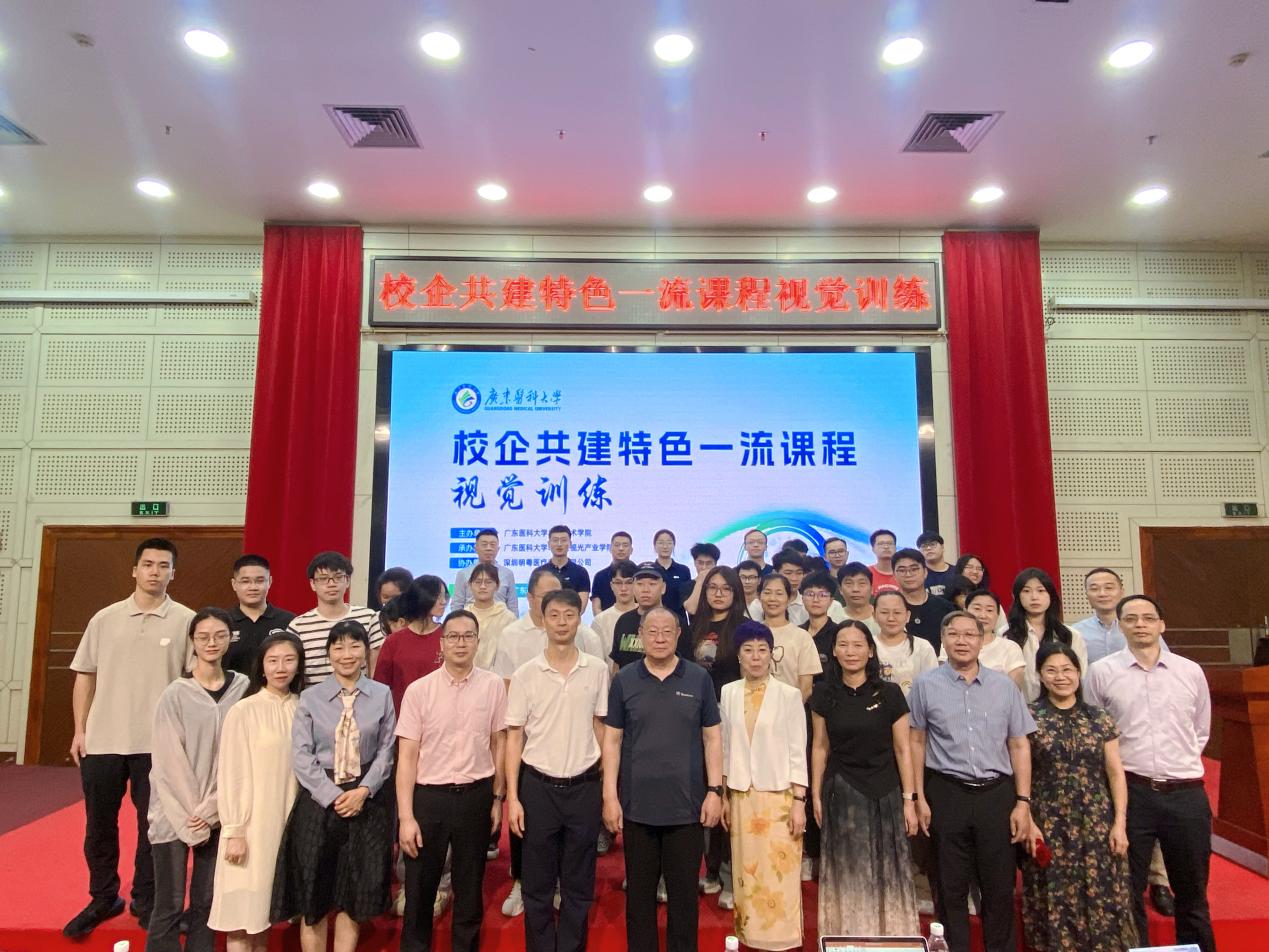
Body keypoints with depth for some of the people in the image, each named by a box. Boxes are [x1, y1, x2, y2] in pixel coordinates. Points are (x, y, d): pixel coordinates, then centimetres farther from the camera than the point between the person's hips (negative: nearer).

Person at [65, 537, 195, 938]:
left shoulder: (186, 621, -4)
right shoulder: (105, 618, 4)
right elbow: (85, 676, 9)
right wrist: (79, 730, 5)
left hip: (158, 743, -2)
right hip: (102, 739, 3)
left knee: (153, 826, 8)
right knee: (99, 826, 14)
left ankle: (146, 901, 25)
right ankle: (103, 899, 32)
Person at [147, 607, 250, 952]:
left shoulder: (243, 689, -1)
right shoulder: (175, 694, -6)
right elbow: (169, 762, -7)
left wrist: (210, 810, -7)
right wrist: (190, 817, -9)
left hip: (218, 815, 2)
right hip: (175, 813, -2)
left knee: (206, 902, 9)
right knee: (170, 905, 2)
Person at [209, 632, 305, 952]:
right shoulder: (243, 711, -11)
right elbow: (231, 775, -9)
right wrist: (234, 832, -9)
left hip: (289, 823, 4)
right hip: (252, 825, -4)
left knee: (265, 907, 14)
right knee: (243, 910, 2)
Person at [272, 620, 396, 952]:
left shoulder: (382, 695, 0)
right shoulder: (310, 697, -1)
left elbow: (386, 750, 1)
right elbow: (301, 754, -4)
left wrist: (363, 790, -11)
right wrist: (333, 795, -11)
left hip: (366, 801, 0)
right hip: (320, 799, 0)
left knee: (353, 895, 10)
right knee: (313, 896, 9)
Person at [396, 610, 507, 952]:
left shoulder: (493, 686, -3)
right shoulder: (418, 690, -7)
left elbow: (499, 744, 5)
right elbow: (407, 756, -6)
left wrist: (498, 798, 7)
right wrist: (405, 816, -8)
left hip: (476, 796, 1)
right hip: (428, 796, -1)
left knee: (470, 888, 16)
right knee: (420, 888, 12)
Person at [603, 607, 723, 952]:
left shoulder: (699, 679, -1)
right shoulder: (624, 680, -1)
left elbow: (712, 737, 3)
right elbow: (612, 740, 1)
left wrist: (715, 790, -2)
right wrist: (610, 795, -3)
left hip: (687, 804, 0)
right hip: (637, 804, 0)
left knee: (684, 891, 11)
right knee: (639, 891, 13)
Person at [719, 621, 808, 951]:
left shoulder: (789, 695, -6)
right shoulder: (728, 693, 2)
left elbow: (798, 752, -5)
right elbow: (725, 749, 7)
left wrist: (799, 802, -8)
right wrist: (724, 796, 7)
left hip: (779, 795, -3)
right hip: (742, 795, 3)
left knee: (779, 875, 0)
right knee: (746, 872, 8)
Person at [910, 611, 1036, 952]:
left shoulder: (1004, 686, 5)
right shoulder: (926, 685, 0)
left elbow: (1019, 745, 6)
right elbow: (917, 742, 3)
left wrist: (1023, 802, 1)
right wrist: (920, 799, 1)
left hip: (997, 794, 1)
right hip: (947, 794, -1)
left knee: (1000, 886, 8)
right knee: (951, 888, 9)